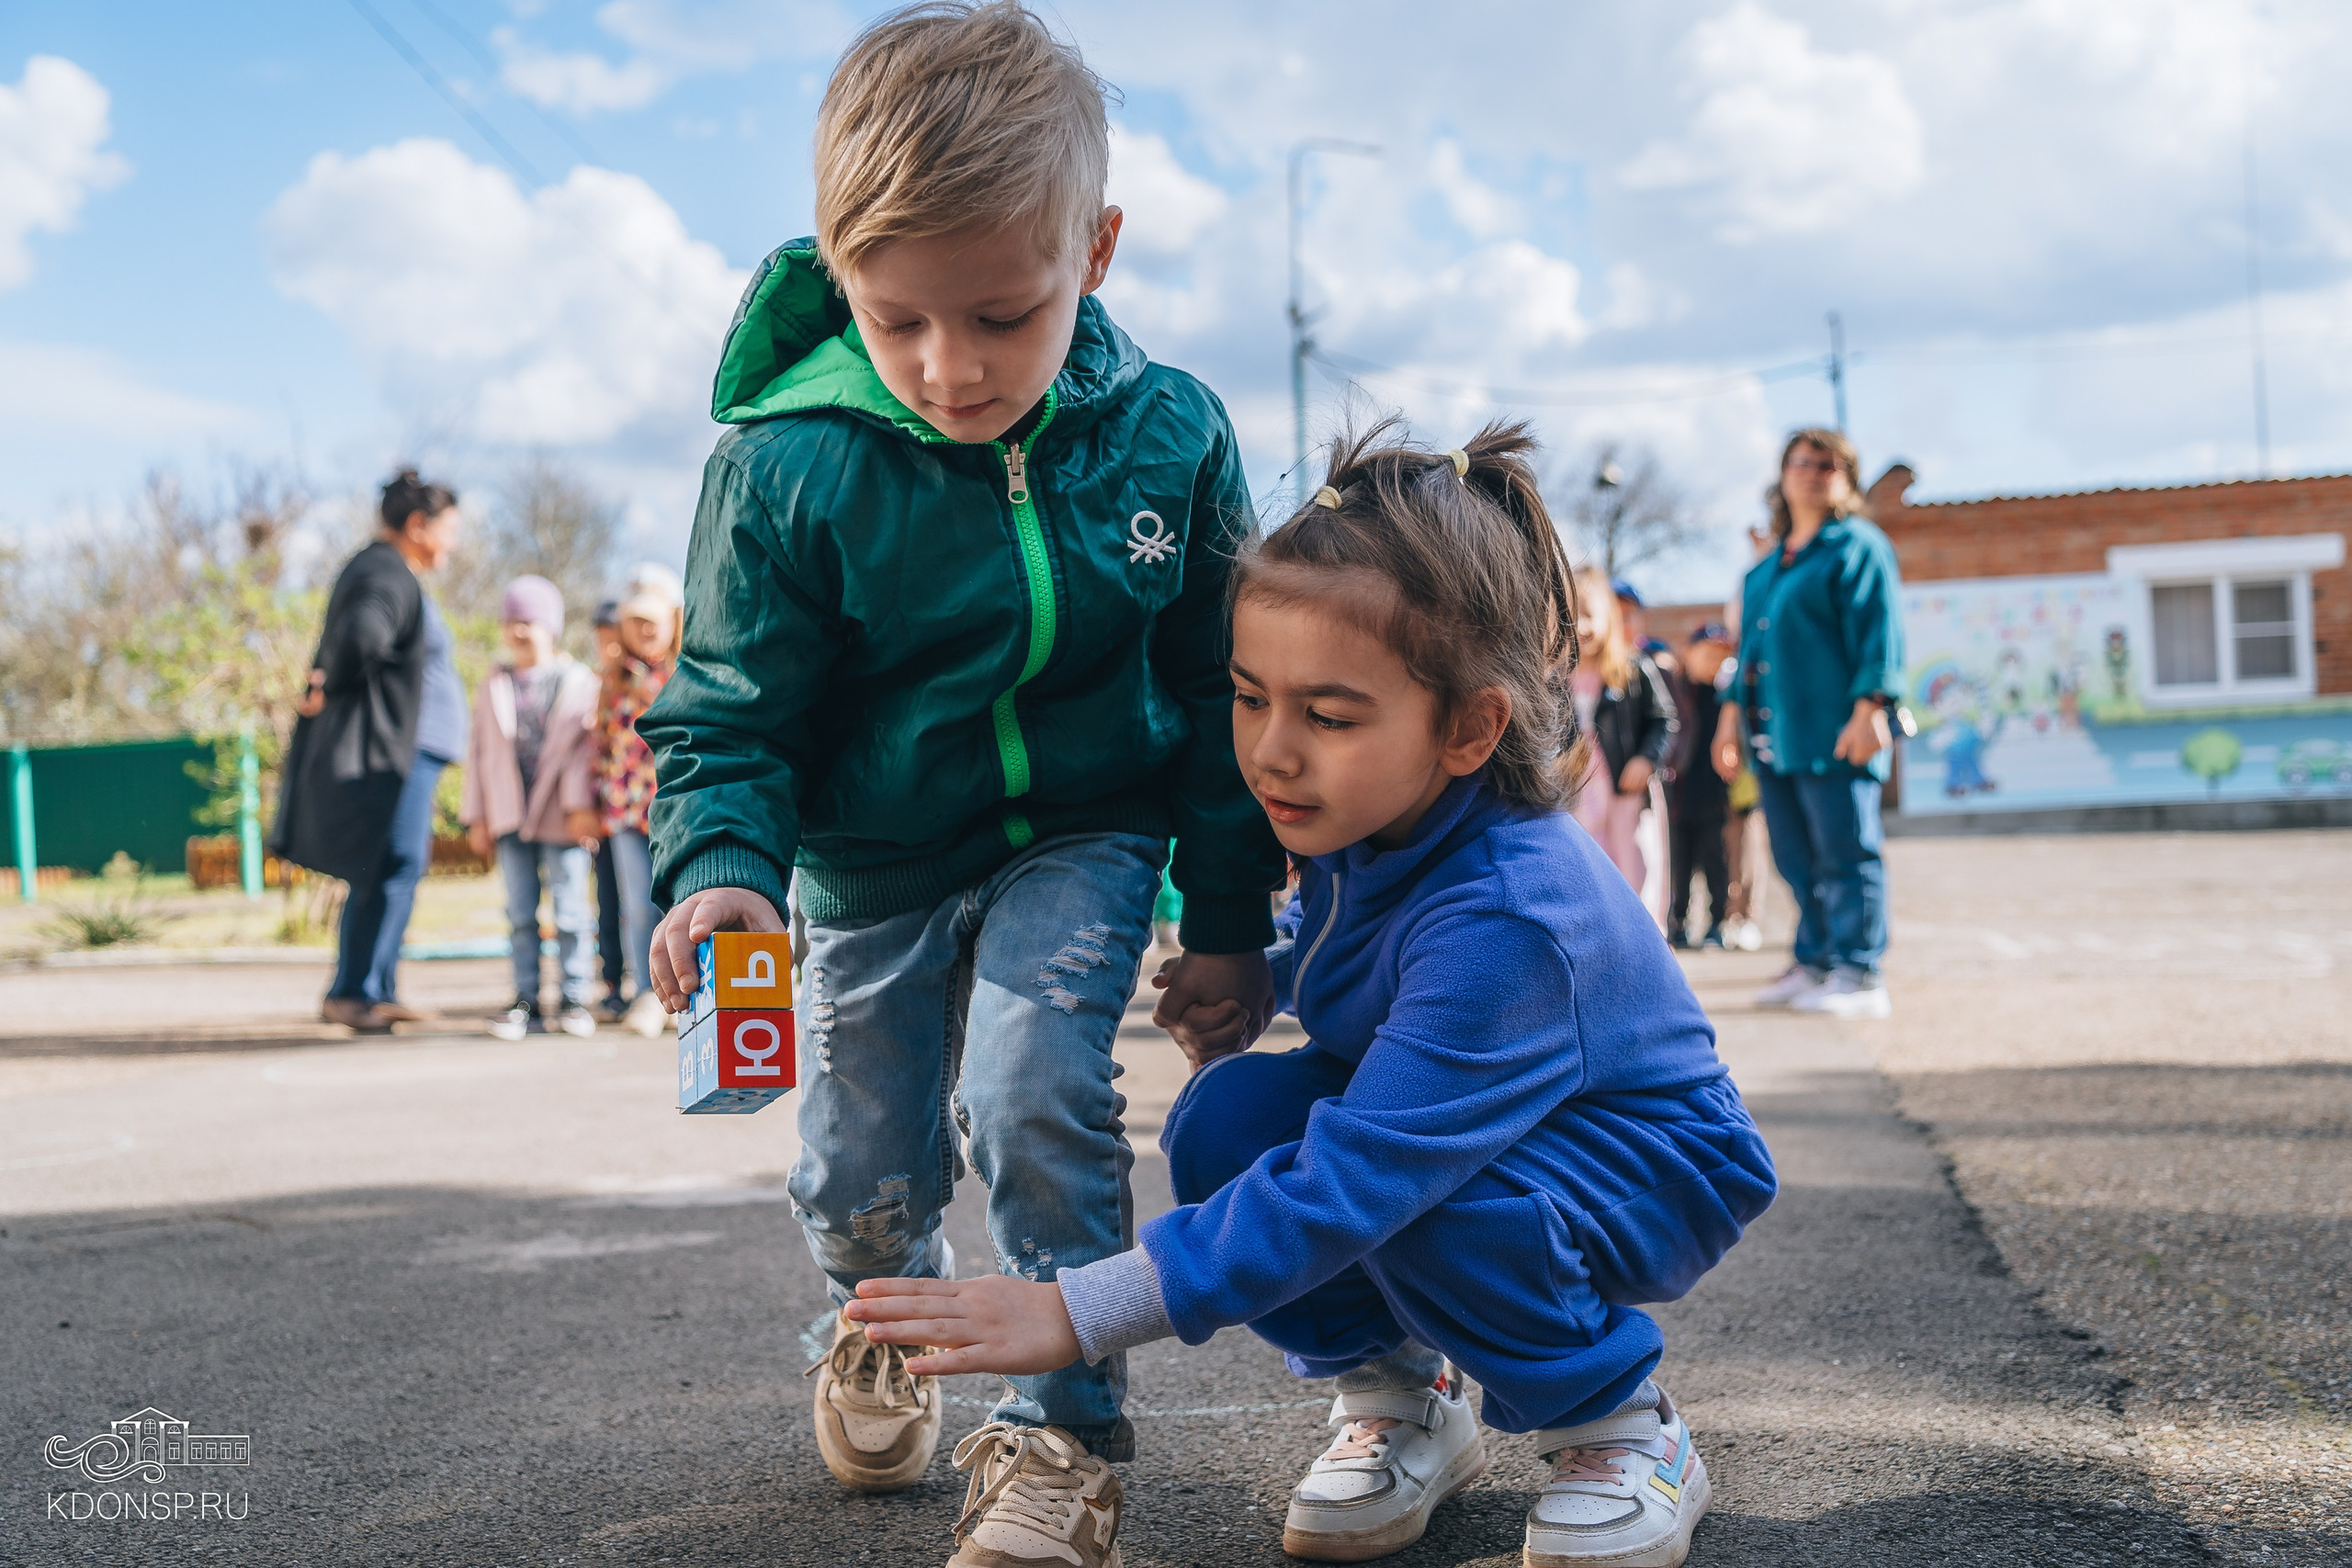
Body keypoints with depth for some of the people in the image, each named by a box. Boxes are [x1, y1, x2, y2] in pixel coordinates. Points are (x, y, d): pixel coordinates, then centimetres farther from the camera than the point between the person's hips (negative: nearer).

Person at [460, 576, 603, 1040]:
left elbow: (584, 745, -4)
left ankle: (574, 1000, 7)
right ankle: (526, 1001, 11)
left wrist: (581, 805, -12)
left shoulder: (577, 681, 2)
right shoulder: (495, 687, 13)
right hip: (511, 819, 4)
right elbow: (481, 752, 13)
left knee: (571, 910, -2)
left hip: (563, 819, -4)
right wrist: (477, 817, 8)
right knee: (520, 914, 6)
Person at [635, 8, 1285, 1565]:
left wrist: (1230, 914, -1)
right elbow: (728, 718, -12)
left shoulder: (1170, 438, -15)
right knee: (865, 1175, 10)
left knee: (1035, 1088, -23)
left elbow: (1225, 693, -3)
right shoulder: (786, 469, -21)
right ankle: (881, 1322, 46)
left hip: (1086, 836, -1)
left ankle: (1065, 1436, -3)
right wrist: (721, 864, -32)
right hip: (875, 864, 1)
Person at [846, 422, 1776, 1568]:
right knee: (1226, 1117, -20)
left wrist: (1076, 1315, -45)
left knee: (1420, 1198, -37)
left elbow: (1345, 1186, -42)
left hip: (1650, 1172, -6)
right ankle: (1393, 1398, 0)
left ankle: (1623, 1431, -8)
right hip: (1442, 1126, 7)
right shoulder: (1359, 818, -13)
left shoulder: (1504, 920, -37)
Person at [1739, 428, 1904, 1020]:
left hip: (1832, 733, -7)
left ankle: (1858, 977, -2)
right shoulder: (1769, 564, 21)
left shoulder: (1858, 545, -1)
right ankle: (1814, 963, 19)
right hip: (1774, 736, 7)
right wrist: (1737, 707, 21)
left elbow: (1878, 633, -10)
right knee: (1797, 860, 11)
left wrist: (1869, 706, -19)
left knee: (1844, 856, -5)